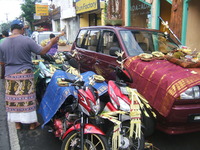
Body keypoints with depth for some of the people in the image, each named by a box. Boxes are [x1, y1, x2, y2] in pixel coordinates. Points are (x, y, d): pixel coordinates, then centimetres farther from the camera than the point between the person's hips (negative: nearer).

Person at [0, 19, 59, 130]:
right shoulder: (27, 40, -12)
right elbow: (42, 51, -9)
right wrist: (52, 43, 6)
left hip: (10, 75, 4)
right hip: (25, 75, -3)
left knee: (13, 99, 13)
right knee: (28, 99, 7)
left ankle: (17, 123, 24)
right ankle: (32, 123, 19)